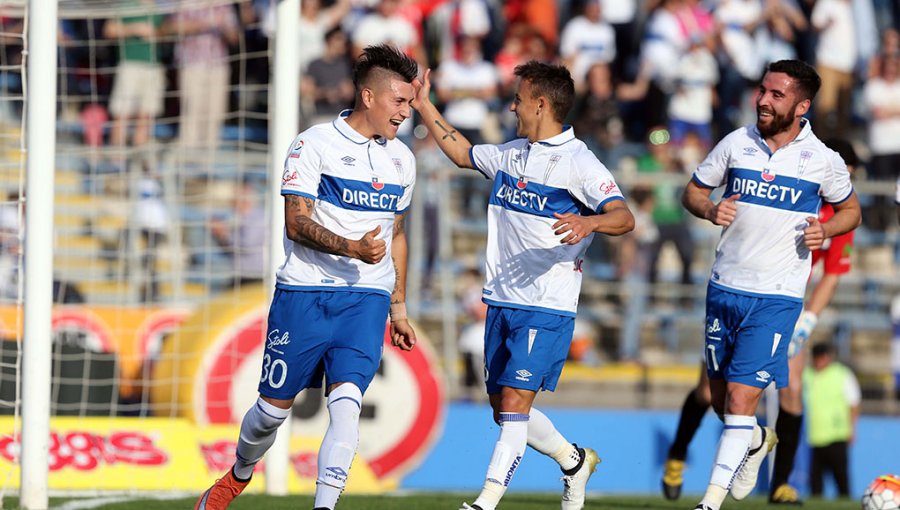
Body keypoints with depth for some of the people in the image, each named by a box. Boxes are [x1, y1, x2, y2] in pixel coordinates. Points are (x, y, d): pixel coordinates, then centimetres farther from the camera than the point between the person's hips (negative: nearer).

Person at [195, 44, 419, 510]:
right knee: (274, 407, 6)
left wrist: (398, 307, 22)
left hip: (366, 298, 3)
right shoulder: (313, 145, -6)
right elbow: (297, 223, -13)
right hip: (304, 293, -3)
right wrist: (351, 247, -28)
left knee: (346, 401, -17)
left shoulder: (402, 160, 12)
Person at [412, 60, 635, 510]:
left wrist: (590, 222, -43)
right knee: (503, 406, 12)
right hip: (501, 301, 8)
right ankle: (574, 461, 33)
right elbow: (461, 153, 32)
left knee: (515, 402, -14)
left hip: (546, 307, -8)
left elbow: (624, 217, -22)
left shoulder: (577, 162, -11)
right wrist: (424, 106, 29)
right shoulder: (511, 154, 13)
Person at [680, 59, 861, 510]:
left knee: (741, 397, -13)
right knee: (720, 399, 12)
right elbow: (692, 191, 11)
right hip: (725, 288, 4)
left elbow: (850, 210, 12)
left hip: (777, 298, -4)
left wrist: (825, 230, -10)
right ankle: (758, 441, 45)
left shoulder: (823, 161, -4)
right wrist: (710, 210, -11)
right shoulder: (737, 143, 1)